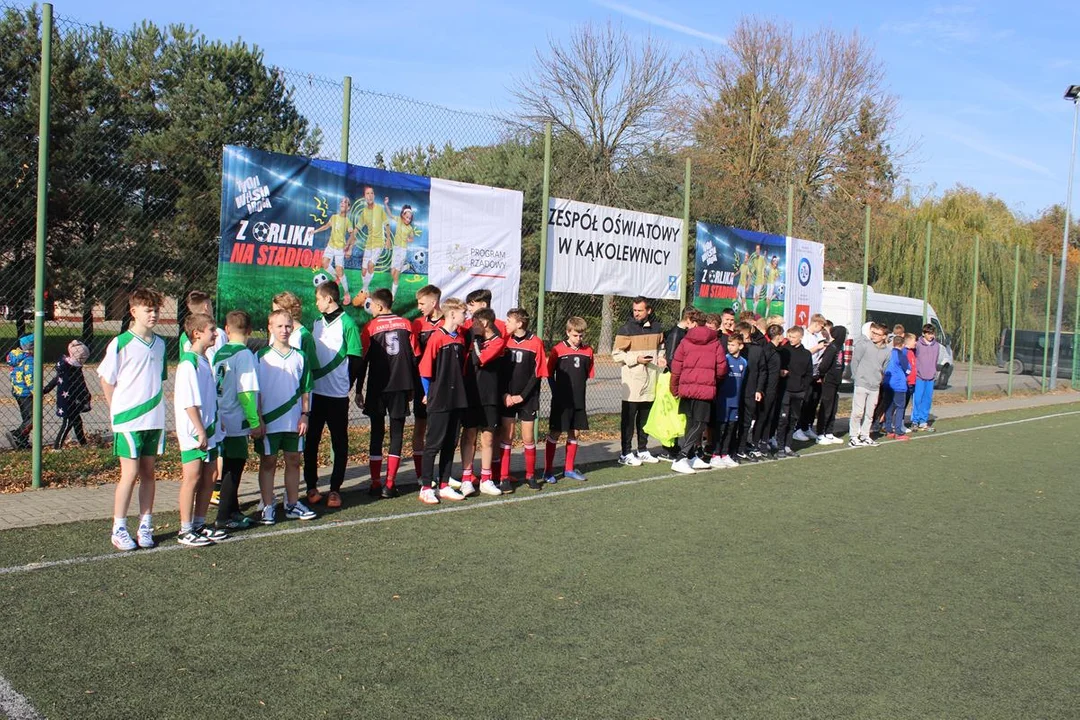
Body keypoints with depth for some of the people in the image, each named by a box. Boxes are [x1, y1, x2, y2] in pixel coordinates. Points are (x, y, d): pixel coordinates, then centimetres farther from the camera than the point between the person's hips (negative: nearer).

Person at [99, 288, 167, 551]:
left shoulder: (159, 344, 9)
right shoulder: (120, 344, -8)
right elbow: (106, 381, -2)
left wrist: (156, 409, 11)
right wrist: (118, 412, -3)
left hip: (154, 419, 5)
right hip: (129, 420, -5)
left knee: (148, 473, 9)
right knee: (130, 474, -2)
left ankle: (145, 526, 18)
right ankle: (119, 529, 10)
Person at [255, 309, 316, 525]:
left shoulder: (300, 357, 4)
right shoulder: (261, 357, -4)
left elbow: (305, 389, 9)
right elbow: (255, 390, -3)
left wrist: (305, 415, 2)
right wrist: (258, 418, -8)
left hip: (294, 422, 3)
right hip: (269, 421, -3)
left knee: (293, 461, 10)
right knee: (268, 462, 6)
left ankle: (292, 504, 22)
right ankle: (268, 507, 14)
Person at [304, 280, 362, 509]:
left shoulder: (347, 323, -7)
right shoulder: (318, 323, 13)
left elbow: (355, 359, -8)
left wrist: (346, 385, -5)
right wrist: (309, 381, 11)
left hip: (337, 395, -6)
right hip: (315, 392, 6)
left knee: (340, 443, 4)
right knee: (310, 441, 7)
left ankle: (335, 489, 10)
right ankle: (312, 487, 17)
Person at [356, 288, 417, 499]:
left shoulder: (370, 327, -4)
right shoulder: (406, 325, 4)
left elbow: (363, 360, -4)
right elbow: (415, 357, 5)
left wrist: (358, 390, 3)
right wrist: (411, 387, 14)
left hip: (377, 388, -1)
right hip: (401, 387, 1)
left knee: (377, 434, 6)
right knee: (397, 434, 4)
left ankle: (376, 484, 4)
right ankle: (390, 485, 1)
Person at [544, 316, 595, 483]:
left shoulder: (588, 351, 2)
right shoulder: (557, 350, -8)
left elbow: (588, 375, 11)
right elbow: (549, 374, -3)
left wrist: (578, 390, 6)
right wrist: (557, 393, -4)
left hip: (578, 401, 4)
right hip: (561, 401, -4)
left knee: (574, 434, 11)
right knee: (554, 434, 1)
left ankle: (569, 469, 24)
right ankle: (548, 471, 8)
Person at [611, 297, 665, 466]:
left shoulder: (657, 328, 7)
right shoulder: (626, 329, -8)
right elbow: (616, 354, -8)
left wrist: (660, 357, 2)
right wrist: (636, 359, -19)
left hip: (651, 380, 5)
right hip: (632, 381, -5)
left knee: (645, 417, 15)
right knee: (629, 417, -1)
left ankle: (642, 450, 26)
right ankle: (626, 454, 5)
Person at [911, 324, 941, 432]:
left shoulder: (937, 346, 10)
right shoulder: (917, 345, -6)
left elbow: (935, 361, 17)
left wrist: (935, 372, 13)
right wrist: (913, 373, -6)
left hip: (930, 378, 5)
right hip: (919, 377, -5)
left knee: (928, 400, 7)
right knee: (917, 400, -5)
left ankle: (923, 421, 15)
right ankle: (915, 421, 3)